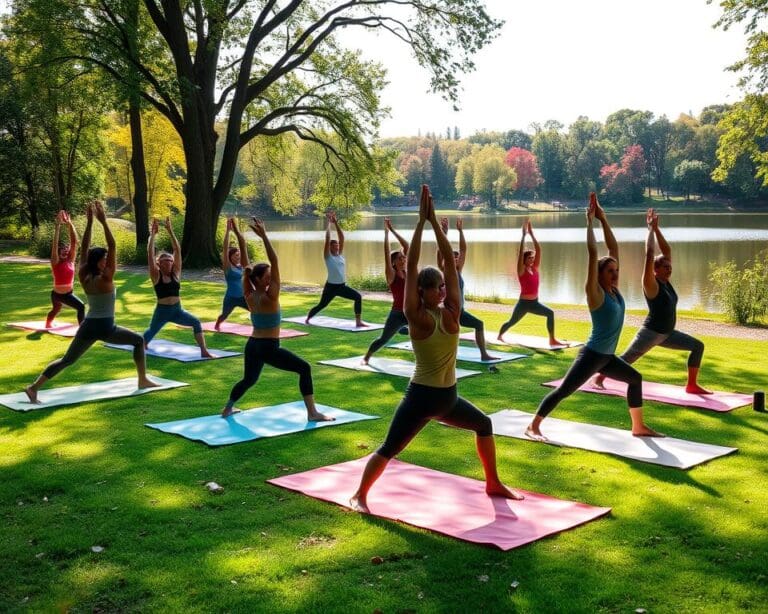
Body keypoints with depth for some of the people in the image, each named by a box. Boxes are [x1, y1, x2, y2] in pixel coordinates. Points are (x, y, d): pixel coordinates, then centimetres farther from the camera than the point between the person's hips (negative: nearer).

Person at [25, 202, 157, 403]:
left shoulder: (84, 277, 2)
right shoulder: (106, 279, -14)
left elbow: (84, 248, 5)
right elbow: (112, 246, -17)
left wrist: (89, 222, 3)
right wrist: (103, 221, -18)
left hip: (88, 326, 6)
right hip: (105, 328, -5)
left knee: (66, 360, 10)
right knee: (139, 340, 14)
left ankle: (34, 387, -2)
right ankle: (143, 380, 13)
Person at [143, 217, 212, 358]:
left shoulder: (175, 273, 2)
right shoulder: (156, 275, -5)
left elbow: (177, 250, -3)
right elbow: (150, 254, -14)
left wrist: (170, 231, -7)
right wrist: (152, 235, -14)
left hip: (177, 310, 2)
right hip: (162, 311, -2)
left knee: (196, 322, -22)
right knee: (151, 332, 20)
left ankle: (204, 351, -22)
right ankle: (141, 344, 55)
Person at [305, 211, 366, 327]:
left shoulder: (340, 255, 8)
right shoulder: (328, 256, -6)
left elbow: (342, 238, 5)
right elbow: (327, 239, -13)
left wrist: (336, 223, 3)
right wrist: (329, 222, -9)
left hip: (342, 286, 5)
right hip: (331, 286, -5)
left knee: (358, 297, -13)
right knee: (321, 305, 6)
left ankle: (358, 322, -11)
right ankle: (307, 318, 33)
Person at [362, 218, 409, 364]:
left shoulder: (406, 271, 6)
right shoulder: (391, 274, -7)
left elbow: (406, 247, 5)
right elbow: (386, 254, -16)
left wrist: (393, 230, 4)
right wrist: (386, 232, -14)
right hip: (397, 314, -4)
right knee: (383, 339, 10)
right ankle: (366, 357, 32)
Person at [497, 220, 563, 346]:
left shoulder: (535, 268, 5)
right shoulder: (522, 270, -10)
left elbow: (538, 250, 0)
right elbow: (521, 252, -21)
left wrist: (531, 234, -5)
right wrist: (524, 235, -22)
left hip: (534, 303, 5)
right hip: (523, 303, -5)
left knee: (550, 313, -10)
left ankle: (552, 340, -6)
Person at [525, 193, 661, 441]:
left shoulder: (614, 289, 5)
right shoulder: (595, 293, -14)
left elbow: (614, 248, 6)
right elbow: (593, 254, -20)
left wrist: (603, 219, 3)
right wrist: (590, 220, -16)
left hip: (607, 357, 9)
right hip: (592, 355, -9)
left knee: (635, 379, 19)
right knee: (563, 390, -11)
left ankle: (638, 427, 30)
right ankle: (533, 426, -8)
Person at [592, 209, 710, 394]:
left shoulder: (665, 282, 5)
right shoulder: (651, 284, -15)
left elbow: (667, 250, 7)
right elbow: (650, 254, -23)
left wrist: (657, 229, 2)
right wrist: (651, 229, -16)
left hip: (666, 333, 8)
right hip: (651, 333, -8)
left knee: (698, 346, 2)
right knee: (626, 359, 0)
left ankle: (692, 385, 5)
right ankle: (599, 378, 16)